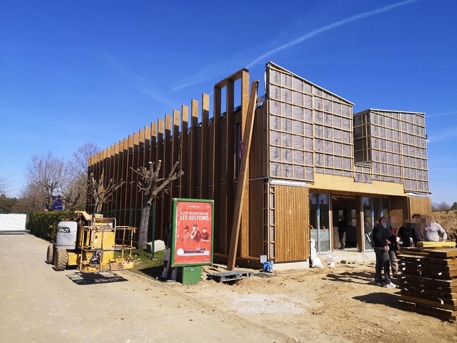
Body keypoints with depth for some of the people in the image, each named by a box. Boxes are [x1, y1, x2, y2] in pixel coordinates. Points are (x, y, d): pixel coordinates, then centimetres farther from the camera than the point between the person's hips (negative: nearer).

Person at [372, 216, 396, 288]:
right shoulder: (380, 227, -12)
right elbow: (378, 237, -25)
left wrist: (387, 240, 0)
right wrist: (384, 245, -21)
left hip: (377, 247, 10)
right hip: (381, 248, -10)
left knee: (379, 264, 13)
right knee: (386, 264, -8)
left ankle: (378, 280, 19)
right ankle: (387, 282, -8)